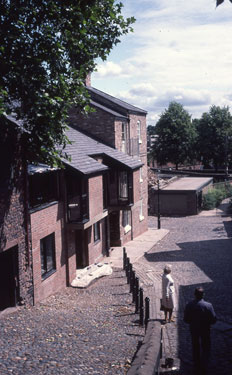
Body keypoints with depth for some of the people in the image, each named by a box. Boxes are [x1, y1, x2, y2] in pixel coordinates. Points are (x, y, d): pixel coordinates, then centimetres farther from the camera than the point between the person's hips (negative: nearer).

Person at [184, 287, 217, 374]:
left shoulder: (189, 305, -17)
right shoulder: (208, 306, -23)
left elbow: (186, 319, -9)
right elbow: (214, 320, -15)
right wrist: (206, 322, 4)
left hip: (193, 329, 2)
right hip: (205, 330, -2)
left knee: (195, 348, 21)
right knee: (205, 348, 20)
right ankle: (203, 367, 24)